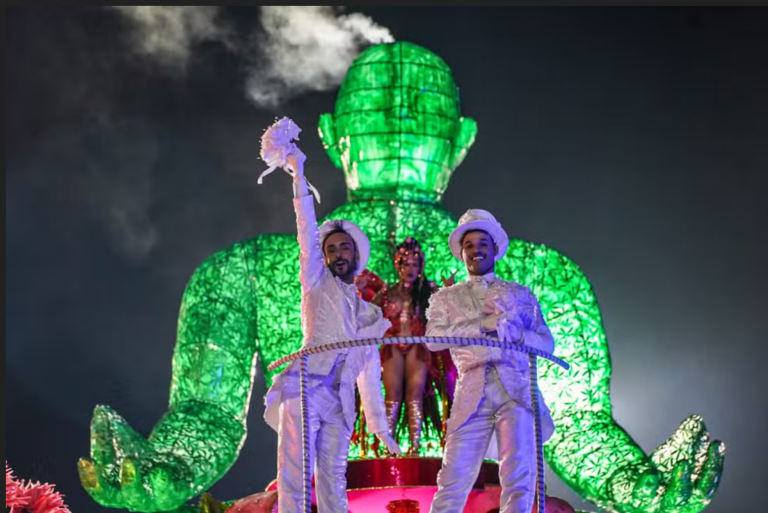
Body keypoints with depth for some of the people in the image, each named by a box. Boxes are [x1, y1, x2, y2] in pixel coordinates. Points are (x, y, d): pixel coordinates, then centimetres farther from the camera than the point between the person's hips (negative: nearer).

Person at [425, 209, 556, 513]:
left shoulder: (521, 295, 18)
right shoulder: (446, 298, 17)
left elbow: (546, 343, 9)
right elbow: (433, 338, -2)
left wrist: (515, 332, -11)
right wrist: (487, 323, -9)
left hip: (517, 392, 0)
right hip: (472, 395, 0)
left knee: (519, 476, -12)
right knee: (455, 479, -7)